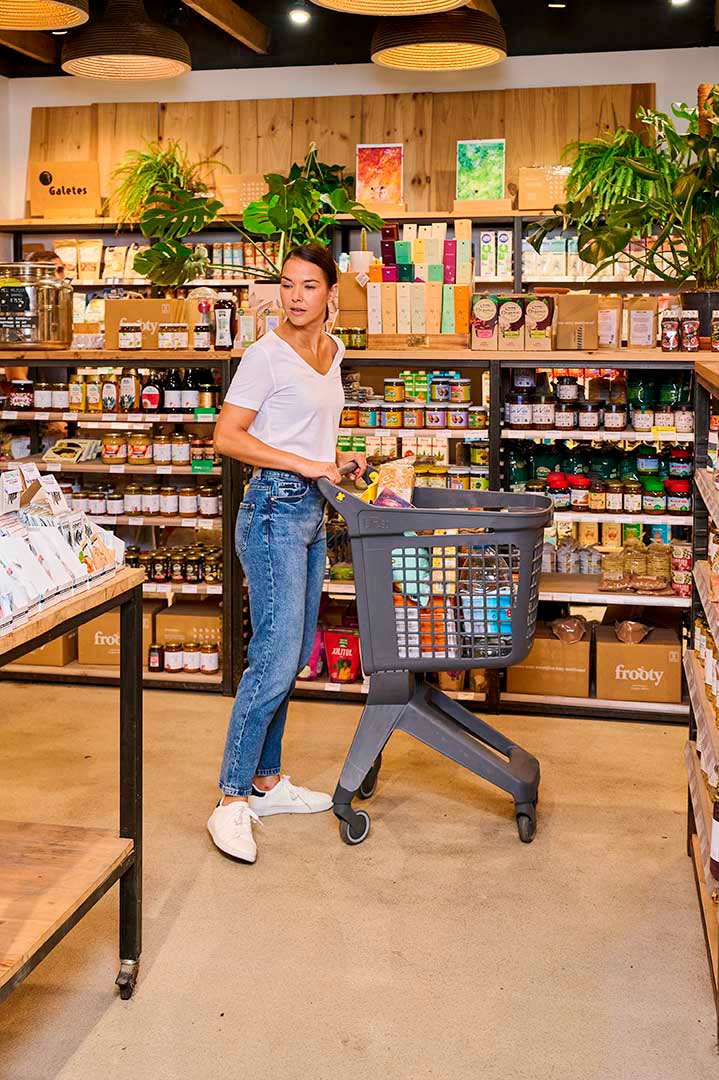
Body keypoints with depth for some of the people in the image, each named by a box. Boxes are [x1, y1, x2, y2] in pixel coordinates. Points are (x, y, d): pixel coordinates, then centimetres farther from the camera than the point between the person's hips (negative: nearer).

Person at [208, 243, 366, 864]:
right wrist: (305, 464, -18)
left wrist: (337, 459, 9)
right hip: (275, 509, -8)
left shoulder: (332, 352, 13)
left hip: (312, 511, 8)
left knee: (292, 658, 12)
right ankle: (231, 803, -4)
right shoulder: (267, 355, -10)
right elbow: (227, 438, -15)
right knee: (275, 658, -12)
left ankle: (267, 782, 24)